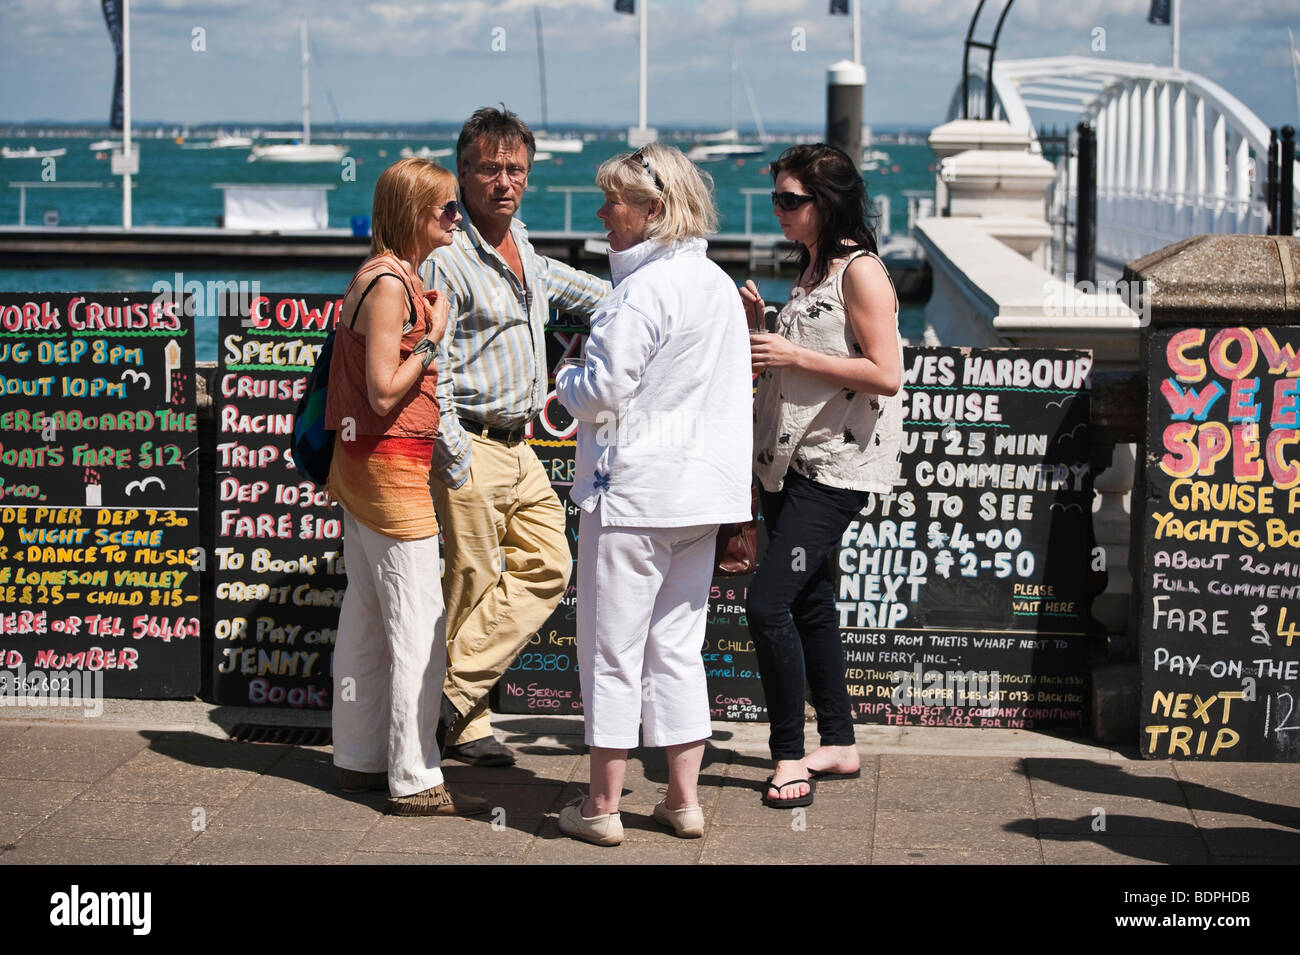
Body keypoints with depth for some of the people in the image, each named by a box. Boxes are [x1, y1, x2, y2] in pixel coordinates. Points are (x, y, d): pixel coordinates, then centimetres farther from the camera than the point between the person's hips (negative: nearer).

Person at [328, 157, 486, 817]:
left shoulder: (381, 277, 14)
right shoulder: (390, 285, -17)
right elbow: (384, 392, -20)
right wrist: (433, 335, -14)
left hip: (363, 463, 11)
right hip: (391, 466, -11)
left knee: (367, 615, 15)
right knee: (420, 625, -7)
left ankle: (359, 760, 23)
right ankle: (414, 781, -3)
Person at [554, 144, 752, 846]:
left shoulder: (644, 290, -16)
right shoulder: (719, 285, 11)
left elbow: (602, 392, -19)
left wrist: (565, 379, 3)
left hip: (634, 491, -8)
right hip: (703, 490, 8)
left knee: (612, 648, 2)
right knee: (677, 645, 14)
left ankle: (603, 806, 9)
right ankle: (683, 800, 16)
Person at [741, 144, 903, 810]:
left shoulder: (861, 271, -11)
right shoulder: (810, 268, 16)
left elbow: (885, 375, -19)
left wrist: (793, 355, -18)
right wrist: (758, 329, 5)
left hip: (835, 468, -9)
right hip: (788, 461, 9)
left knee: (768, 603, -14)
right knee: (808, 603, 13)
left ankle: (789, 755, -4)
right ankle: (838, 745, 24)